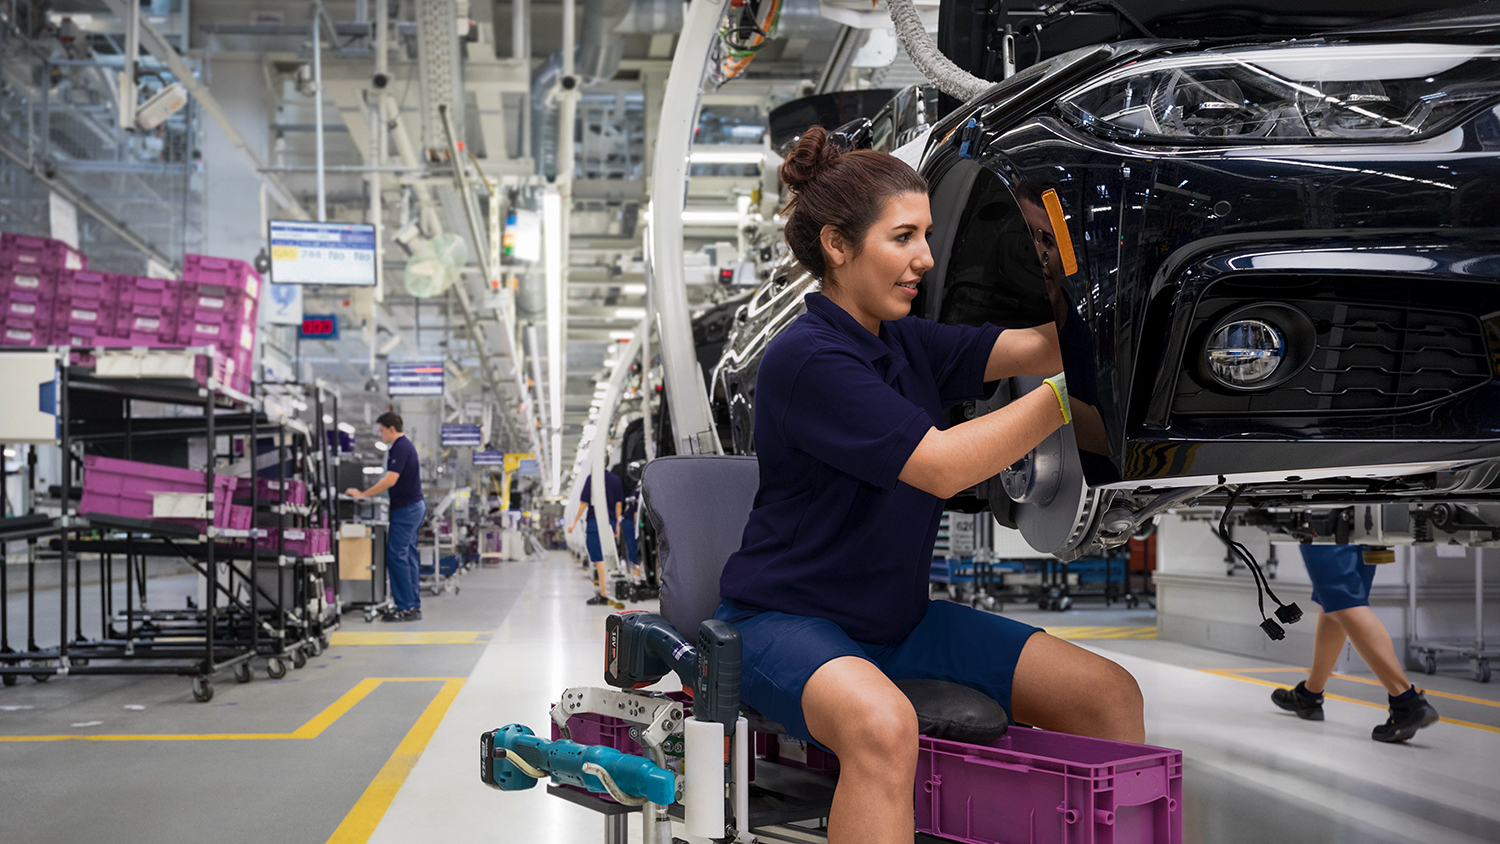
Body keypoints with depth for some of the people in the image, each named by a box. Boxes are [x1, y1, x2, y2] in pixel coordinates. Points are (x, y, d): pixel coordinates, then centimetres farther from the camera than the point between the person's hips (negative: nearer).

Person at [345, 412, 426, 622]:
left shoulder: (400, 448, -16)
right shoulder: (405, 445, 16)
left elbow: (390, 480, -23)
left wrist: (363, 494, -18)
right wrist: (369, 493, 18)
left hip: (406, 508, -10)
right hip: (414, 505, 10)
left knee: (396, 555, -9)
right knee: (409, 555, 10)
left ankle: (406, 607, -8)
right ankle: (414, 605, 12)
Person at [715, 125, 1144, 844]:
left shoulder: (908, 343, 9)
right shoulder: (806, 359, -17)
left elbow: (1031, 348, -3)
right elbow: (941, 466, -24)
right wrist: (1072, 389, -24)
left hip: (899, 619, 8)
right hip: (786, 619, -8)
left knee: (1110, 694, -6)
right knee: (882, 724, -40)